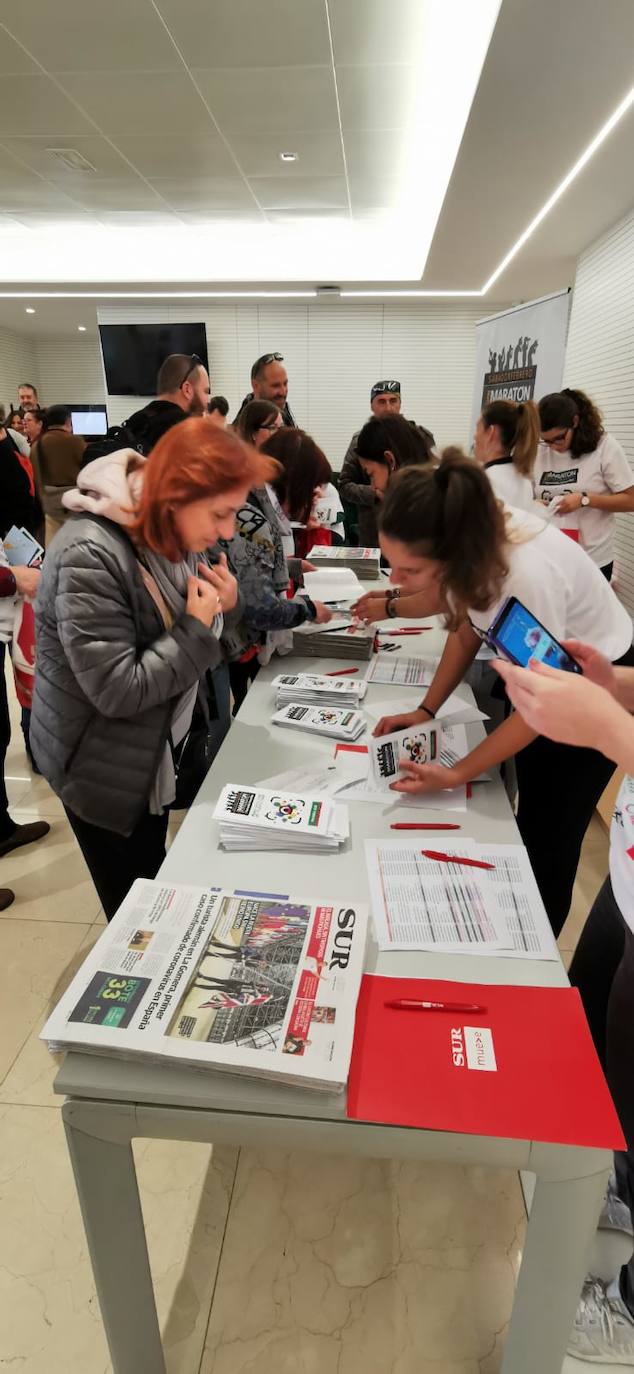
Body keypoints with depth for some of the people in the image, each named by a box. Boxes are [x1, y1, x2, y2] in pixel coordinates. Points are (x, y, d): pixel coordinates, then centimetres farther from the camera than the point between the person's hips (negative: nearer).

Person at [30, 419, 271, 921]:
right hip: (102, 767, -7)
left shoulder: (174, 533, -4)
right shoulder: (90, 556, -30)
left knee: (154, 886, 27)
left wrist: (219, 609, -13)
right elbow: (117, 690, -29)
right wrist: (197, 627, -27)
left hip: (155, 747, 8)